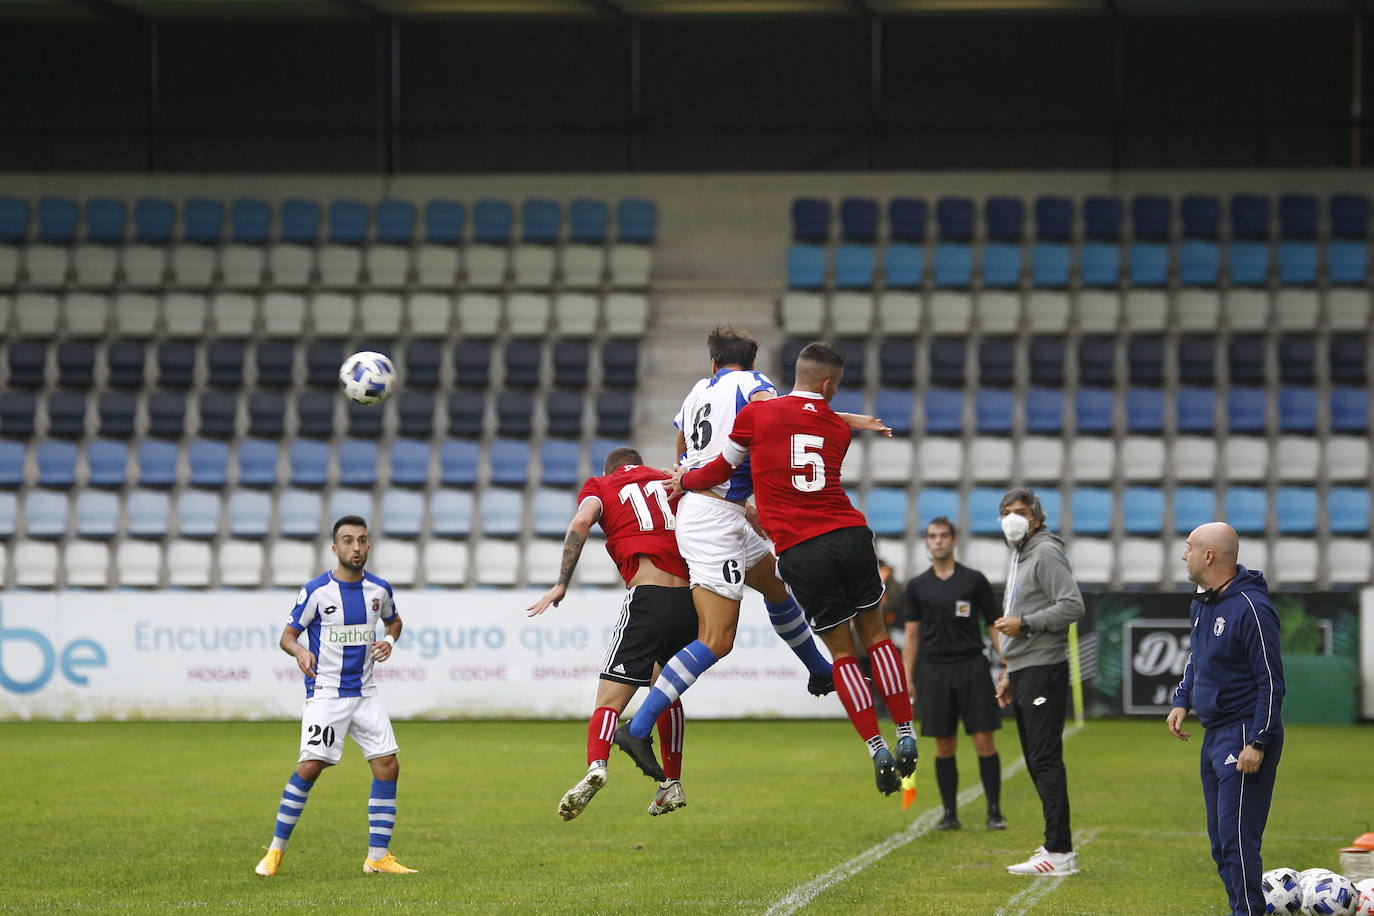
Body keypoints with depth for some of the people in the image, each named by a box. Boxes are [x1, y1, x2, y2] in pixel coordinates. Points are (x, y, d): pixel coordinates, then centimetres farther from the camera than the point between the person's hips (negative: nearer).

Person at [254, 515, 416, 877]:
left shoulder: (379, 589, 4)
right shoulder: (316, 590, -9)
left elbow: (394, 620, 24)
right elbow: (288, 635, -4)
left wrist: (389, 640, 1)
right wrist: (300, 651, -27)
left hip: (365, 693, 5)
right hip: (325, 693, -5)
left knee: (388, 766, -3)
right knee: (310, 766, -14)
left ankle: (378, 856, 5)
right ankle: (276, 850, 0)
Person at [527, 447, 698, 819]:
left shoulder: (599, 486, 15)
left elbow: (581, 522, -6)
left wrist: (561, 584, -8)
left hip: (647, 597, -4)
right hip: (691, 598, 4)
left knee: (610, 700, -7)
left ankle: (596, 765, -33)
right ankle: (672, 784, 27)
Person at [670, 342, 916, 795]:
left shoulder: (756, 414, 1)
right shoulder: (840, 429, 11)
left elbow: (720, 471, 13)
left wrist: (683, 479, 31)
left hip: (799, 552, -2)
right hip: (850, 536, 2)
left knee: (842, 650, 7)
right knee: (874, 630, 18)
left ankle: (878, 751, 1)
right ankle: (907, 737, 18)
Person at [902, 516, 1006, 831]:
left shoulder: (974, 580, 3)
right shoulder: (917, 586, 9)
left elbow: (993, 627, 5)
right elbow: (912, 634, 11)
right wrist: (907, 678, 5)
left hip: (972, 666, -2)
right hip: (933, 670, 2)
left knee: (984, 740, -5)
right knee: (944, 745, 3)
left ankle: (994, 811, 0)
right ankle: (950, 813, 10)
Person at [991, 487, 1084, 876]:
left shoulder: (1046, 553, -9)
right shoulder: (1019, 557, 22)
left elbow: (1072, 605, -20)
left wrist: (1024, 623, -20)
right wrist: (1008, 675, 26)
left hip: (1043, 669, -10)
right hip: (1022, 672, 10)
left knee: (1046, 760, -13)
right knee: (1036, 760, 11)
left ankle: (1058, 852, -14)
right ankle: (1058, 847, 15)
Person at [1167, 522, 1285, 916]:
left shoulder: (1250, 607, -18)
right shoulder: (1201, 603, 11)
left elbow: (1271, 682, -17)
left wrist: (1258, 743, -20)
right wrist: (1182, 701, 12)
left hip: (1244, 736, -10)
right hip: (1214, 735, 10)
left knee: (1237, 839, -13)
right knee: (1221, 841, 13)